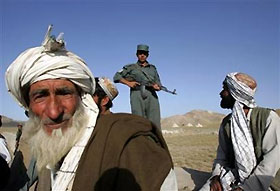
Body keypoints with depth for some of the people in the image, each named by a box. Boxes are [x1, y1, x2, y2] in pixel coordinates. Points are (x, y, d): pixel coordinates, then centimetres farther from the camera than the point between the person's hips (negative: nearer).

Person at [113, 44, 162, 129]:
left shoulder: (152, 68, 22)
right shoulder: (131, 67, 16)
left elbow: (159, 84, 21)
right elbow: (117, 77, 15)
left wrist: (157, 86, -3)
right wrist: (128, 83, 1)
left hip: (151, 96, 2)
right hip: (137, 96, -2)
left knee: (155, 124, -9)